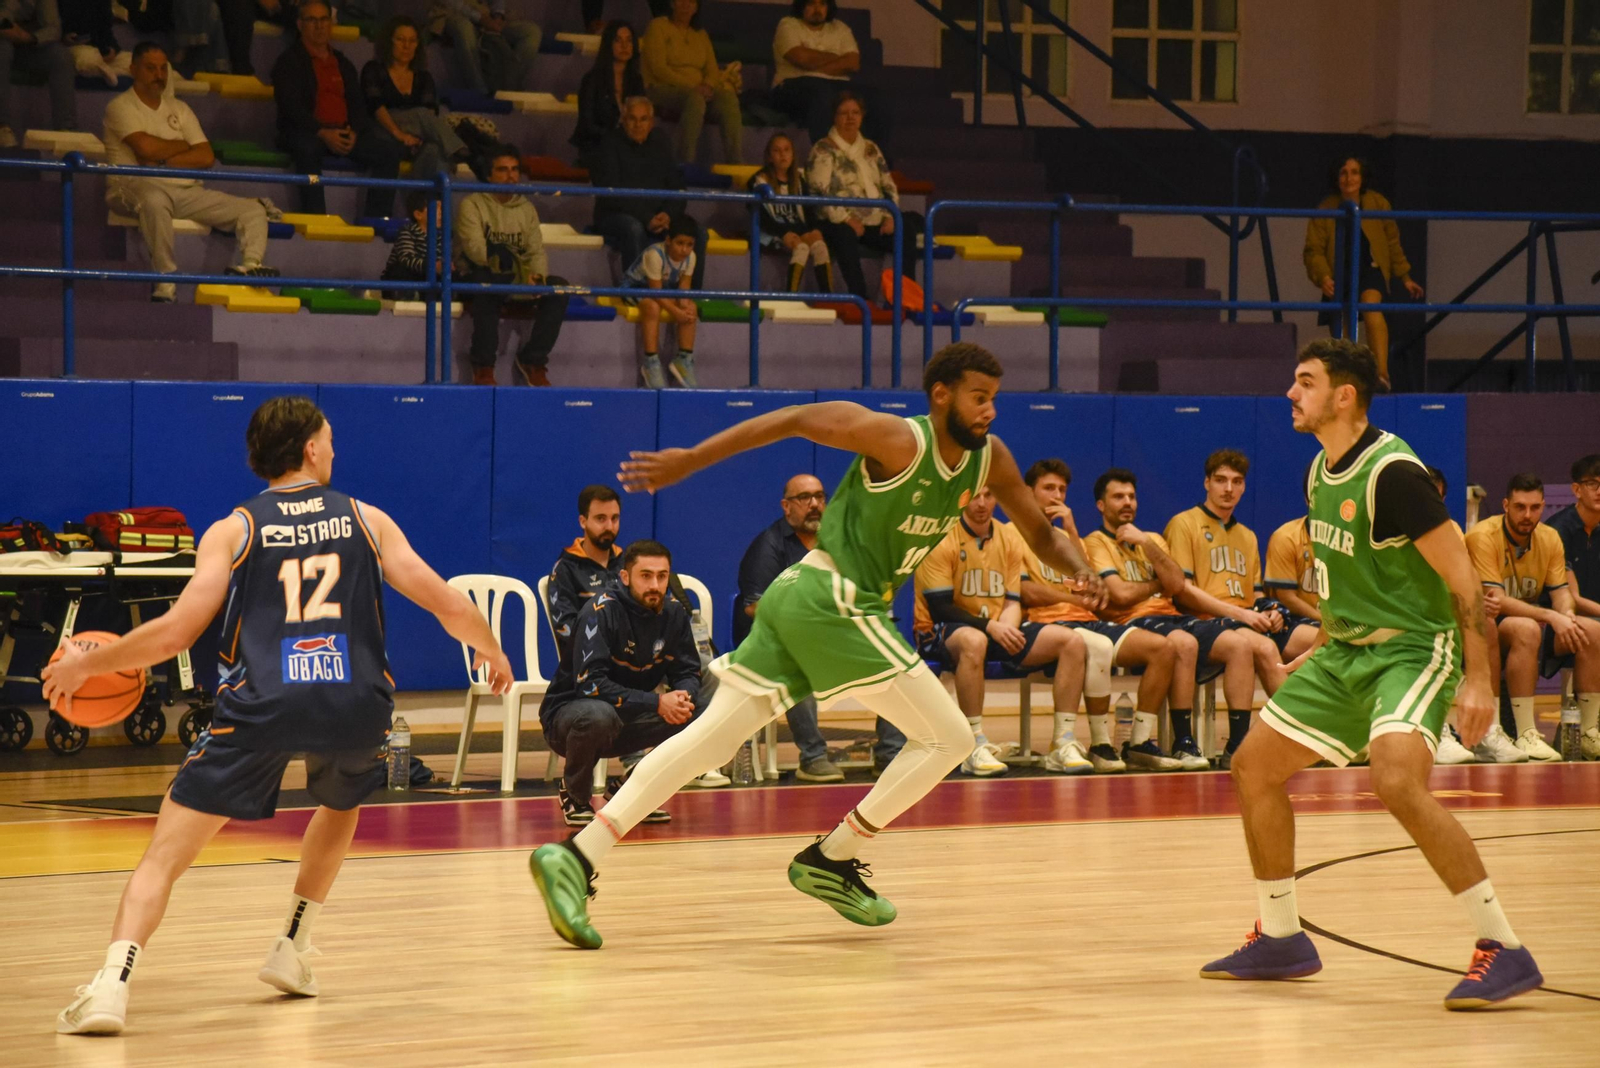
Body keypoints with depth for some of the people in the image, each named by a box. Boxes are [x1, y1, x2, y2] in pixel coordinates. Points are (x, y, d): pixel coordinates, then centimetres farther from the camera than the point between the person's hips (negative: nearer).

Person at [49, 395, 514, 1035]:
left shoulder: (231, 532, 11)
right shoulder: (366, 520, 16)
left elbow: (176, 631, 0)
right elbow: (447, 605, 12)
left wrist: (83, 666, 13)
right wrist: (491, 653, 32)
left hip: (261, 704, -2)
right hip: (356, 706, 2)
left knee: (166, 851, 1)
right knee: (340, 804, 37)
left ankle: (112, 985, -20)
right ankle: (293, 952, 33)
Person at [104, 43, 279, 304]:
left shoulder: (179, 109, 19)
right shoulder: (121, 106, 2)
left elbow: (206, 157, 6)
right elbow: (146, 147, -16)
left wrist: (161, 160, -8)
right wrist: (182, 147, 3)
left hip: (185, 191, 6)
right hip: (134, 187, -6)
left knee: (253, 210, -8)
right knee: (155, 200, -44)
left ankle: (250, 265, -32)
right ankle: (166, 281, -39)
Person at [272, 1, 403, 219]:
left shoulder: (343, 64, 23)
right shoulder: (289, 62, 5)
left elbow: (357, 104, 15)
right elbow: (290, 107, -8)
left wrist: (353, 132, -8)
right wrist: (323, 133, -22)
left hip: (346, 133, 5)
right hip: (307, 132, -5)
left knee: (388, 148, -17)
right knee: (307, 148, -40)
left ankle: (375, 219, -21)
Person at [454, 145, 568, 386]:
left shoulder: (526, 209, 15)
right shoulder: (472, 205, -2)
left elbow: (537, 252, 5)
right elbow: (475, 249, -16)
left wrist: (535, 276, -17)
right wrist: (509, 260, -30)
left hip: (516, 279, 5)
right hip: (477, 278, -5)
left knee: (558, 287, -19)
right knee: (486, 283, -40)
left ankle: (533, 359, -12)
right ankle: (483, 366, -31)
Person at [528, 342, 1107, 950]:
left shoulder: (989, 459, 11)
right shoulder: (901, 440, -13)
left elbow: (1039, 533, 20)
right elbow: (793, 420, -11)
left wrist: (1078, 570, -2)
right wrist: (691, 460, -13)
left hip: (800, 601, 8)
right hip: (831, 599, -8)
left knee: (711, 738, 2)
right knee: (949, 738, -2)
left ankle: (575, 858, -5)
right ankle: (830, 861, 2)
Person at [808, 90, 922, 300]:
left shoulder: (871, 150, 22)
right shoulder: (823, 150, 3)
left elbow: (889, 186, 21)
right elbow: (819, 192, -9)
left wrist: (890, 216, 2)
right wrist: (847, 219, -18)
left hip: (876, 224, 6)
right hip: (843, 224, -6)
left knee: (906, 231, -20)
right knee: (844, 235, -39)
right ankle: (859, 299, -45)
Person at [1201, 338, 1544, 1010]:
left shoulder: (1391, 473, -20)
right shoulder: (1320, 472, 7)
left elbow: (1461, 575, -20)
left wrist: (1478, 678, -26)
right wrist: (1320, 648, 23)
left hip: (1413, 650, -10)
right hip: (1347, 651, 10)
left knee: (1396, 781, -32)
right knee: (1254, 767, 11)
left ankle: (1503, 949, -25)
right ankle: (1280, 940, 27)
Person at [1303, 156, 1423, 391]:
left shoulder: (1378, 203, 0)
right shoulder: (1326, 209, -4)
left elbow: (1392, 243, 12)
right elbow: (1314, 250, -5)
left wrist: (1405, 277, 13)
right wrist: (1323, 277, -22)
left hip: (1370, 269, -2)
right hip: (1339, 275, 2)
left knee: (1371, 303, -33)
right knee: (1342, 333, 0)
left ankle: (1382, 371, -44)